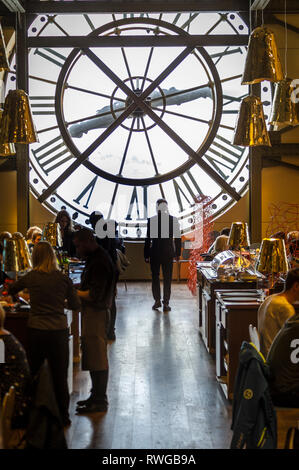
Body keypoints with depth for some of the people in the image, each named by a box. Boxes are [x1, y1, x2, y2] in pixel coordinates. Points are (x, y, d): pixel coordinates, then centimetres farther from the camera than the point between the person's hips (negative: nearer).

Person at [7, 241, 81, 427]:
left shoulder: (30, 278, -2)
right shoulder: (63, 279, -5)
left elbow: (11, 290, 17)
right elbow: (75, 305, 2)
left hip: (36, 331, 1)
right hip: (59, 331, 0)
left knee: (33, 374, 14)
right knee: (60, 376, 10)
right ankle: (63, 416, 18)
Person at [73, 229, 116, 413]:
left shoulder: (100, 262, -19)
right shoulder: (96, 258, 13)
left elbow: (95, 295, -23)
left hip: (97, 313, -10)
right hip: (92, 313, 10)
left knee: (97, 358, -3)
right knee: (92, 355, 16)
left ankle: (100, 401, 5)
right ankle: (97, 396, 26)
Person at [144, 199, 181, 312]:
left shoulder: (151, 220, -9)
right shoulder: (173, 220, -4)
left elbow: (148, 239, -6)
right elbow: (177, 238, -1)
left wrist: (146, 255, 0)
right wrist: (177, 254, 8)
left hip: (155, 252, -1)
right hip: (168, 252, 1)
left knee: (155, 277, 14)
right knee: (167, 278, 7)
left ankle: (157, 300, 13)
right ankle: (166, 303, 5)